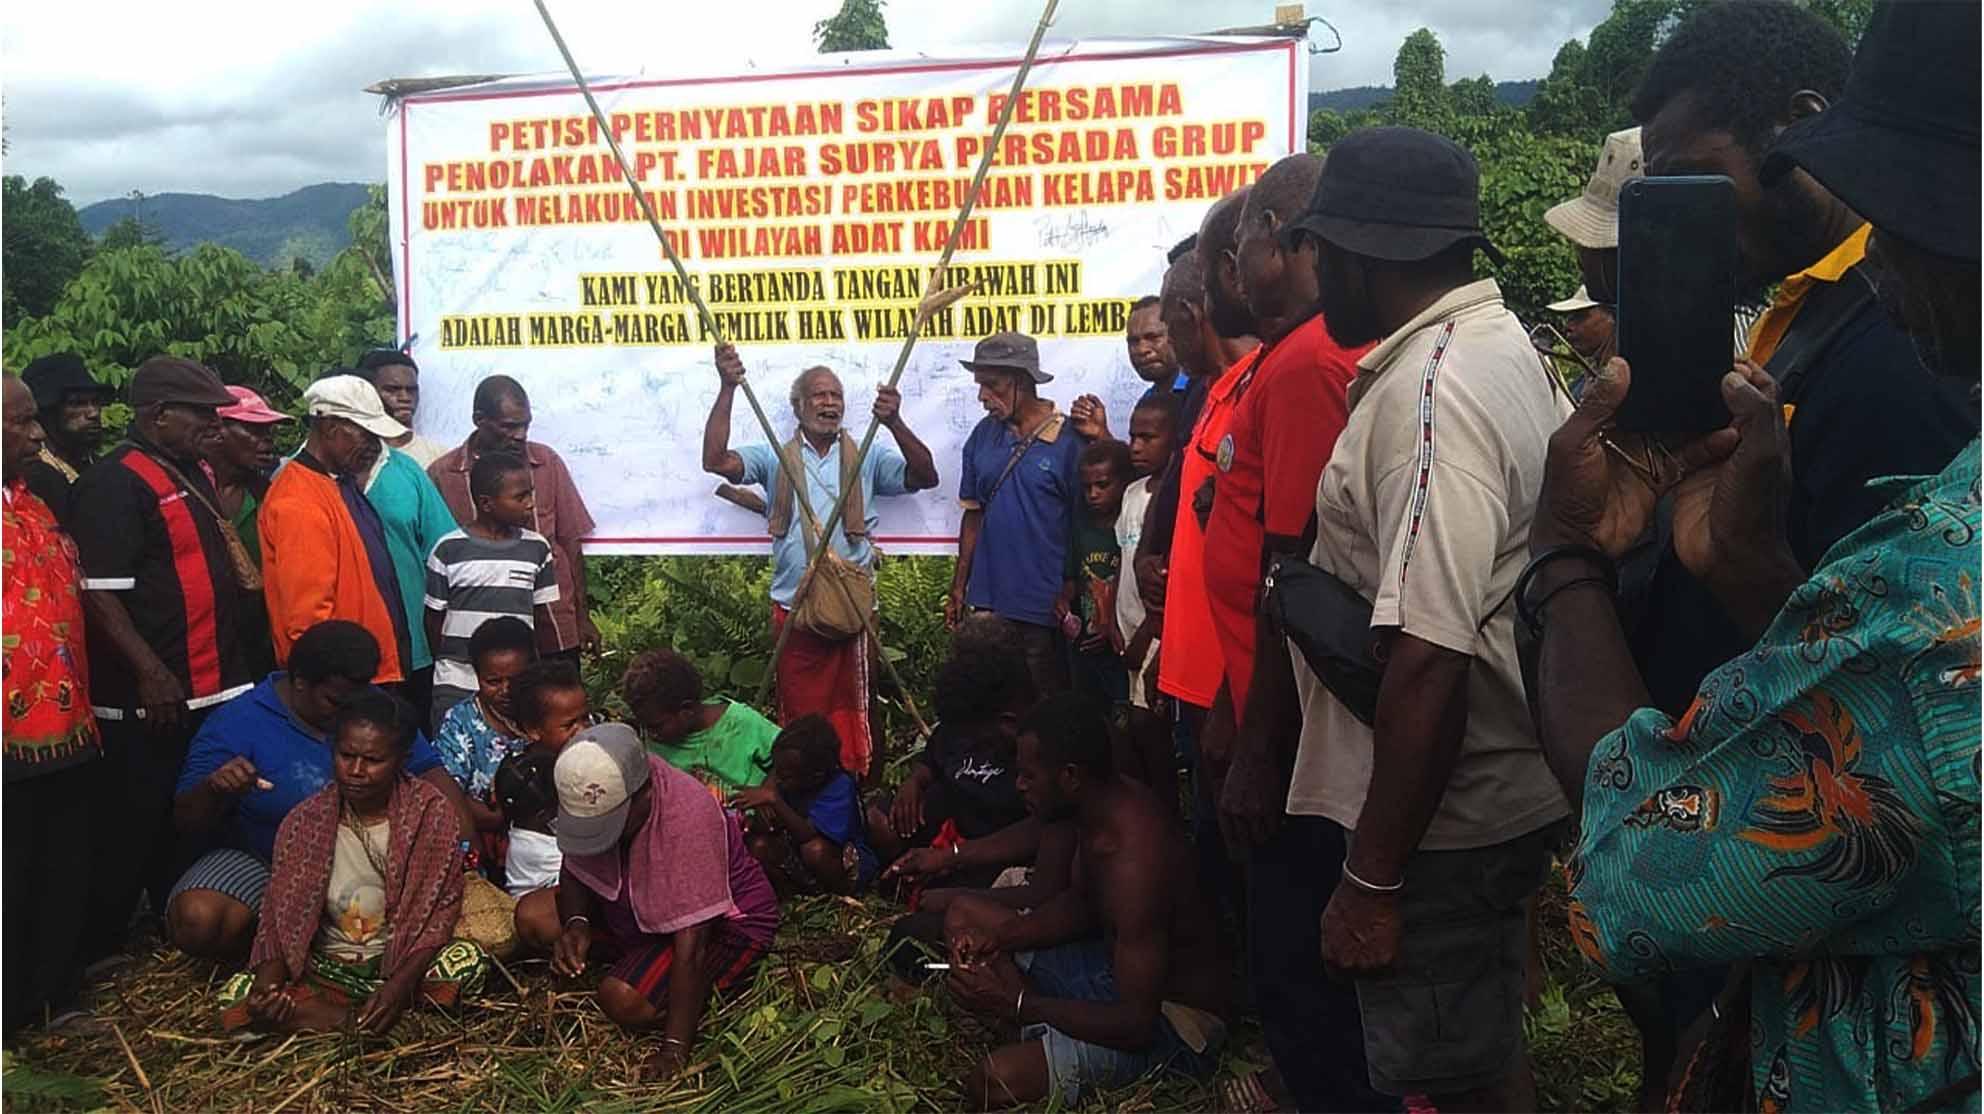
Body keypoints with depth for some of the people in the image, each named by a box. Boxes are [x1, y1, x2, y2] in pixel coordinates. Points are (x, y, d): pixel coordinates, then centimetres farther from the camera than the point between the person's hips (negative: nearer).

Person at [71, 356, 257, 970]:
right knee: (134, 828, 2)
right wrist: (150, 674, -24)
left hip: (212, 687, 9)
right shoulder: (115, 482, -14)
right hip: (154, 697, -9)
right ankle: (103, 950, 16)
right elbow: (100, 592, -21)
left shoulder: (191, 473, 14)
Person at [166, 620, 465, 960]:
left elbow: (429, 770, -2)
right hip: (261, 862, -3)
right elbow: (187, 826, -11)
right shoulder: (237, 724, -13)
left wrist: (466, 843, -18)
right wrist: (214, 790, -35)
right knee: (197, 920, -32)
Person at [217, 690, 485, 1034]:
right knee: (234, 996, -21)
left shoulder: (430, 812, -10)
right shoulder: (304, 822, -6)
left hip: (402, 962, -1)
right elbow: (281, 921, -3)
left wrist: (400, 985, -24)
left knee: (469, 961, -31)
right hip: (326, 968, 2)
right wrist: (267, 983, -24)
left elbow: (440, 911, -10)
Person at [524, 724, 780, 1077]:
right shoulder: (599, 798, -17)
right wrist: (575, 924, -20)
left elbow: (691, 945, -36)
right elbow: (575, 868, 2)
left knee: (623, 999, -29)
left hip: (723, 923, -7)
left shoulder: (688, 816, -37)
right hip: (641, 908, 8)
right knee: (531, 917, -5)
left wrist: (675, 1049, -35)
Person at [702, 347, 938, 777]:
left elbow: (925, 476, -5)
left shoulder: (868, 459, 6)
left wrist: (895, 424, -21)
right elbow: (715, 460, -8)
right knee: (800, 718, 8)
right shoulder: (775, 459, 6)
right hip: (792, 613, 0)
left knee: (853, 717, 7)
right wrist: (727, 389, -18)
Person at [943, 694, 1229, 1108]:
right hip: (1120, 966, 10)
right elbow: (1081, 906, 12)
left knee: (992, 1082, -32)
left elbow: (1137, 1024, -30)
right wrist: (999, 938, -5)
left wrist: (1017, 1004, -26)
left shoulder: (1133, 862, -34)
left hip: (1171, 1020, -10)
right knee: (963, 915, 10)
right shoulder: (1103, 804, -6)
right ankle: (1045, 1032, -2)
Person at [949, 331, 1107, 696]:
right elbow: (973, 513, 12)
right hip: (987, 604, 5)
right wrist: (959, 587, 12)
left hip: (1044, 610, -5)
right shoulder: (983, 435, 6)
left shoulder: (1071, 440, -11)